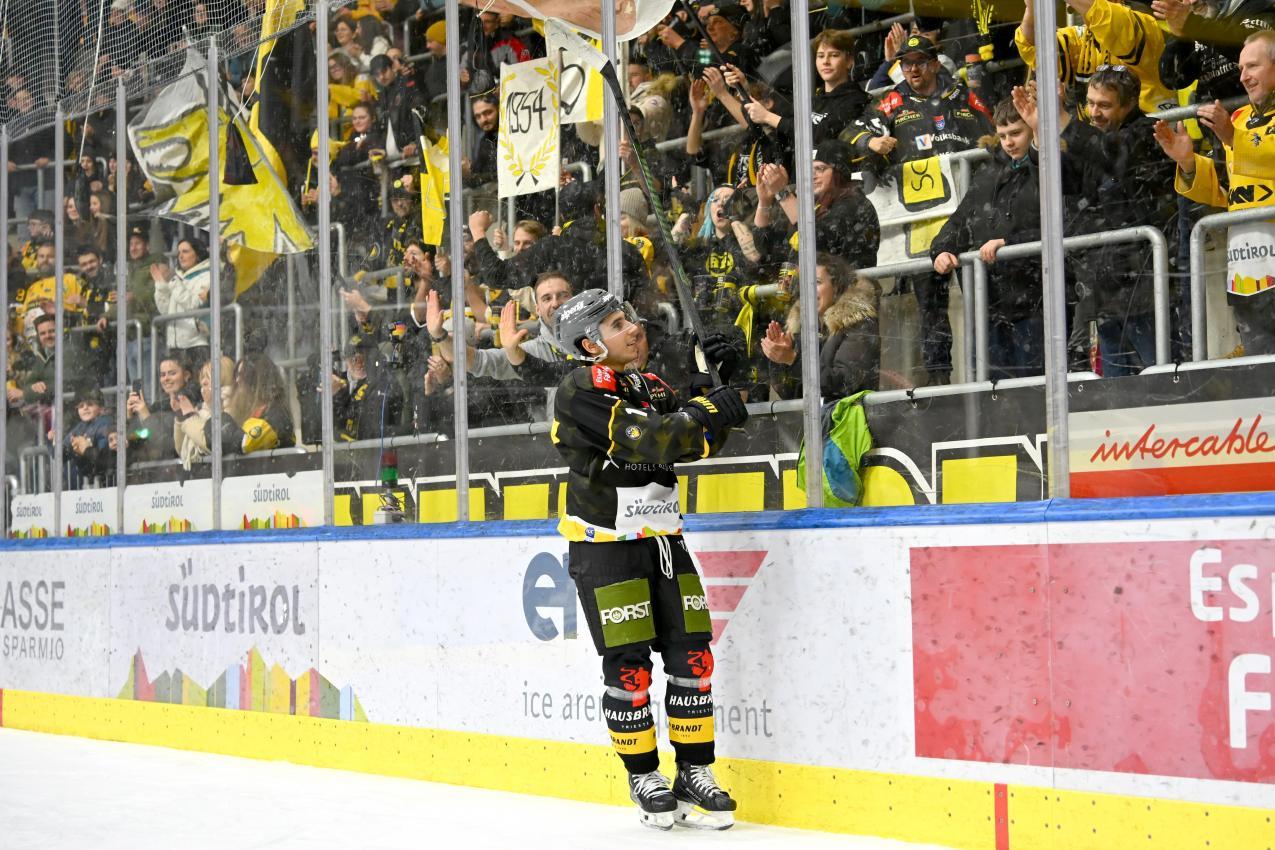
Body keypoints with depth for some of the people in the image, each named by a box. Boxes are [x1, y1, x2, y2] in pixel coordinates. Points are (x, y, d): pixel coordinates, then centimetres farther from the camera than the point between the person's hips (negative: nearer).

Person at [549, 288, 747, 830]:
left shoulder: (649, 389, 13)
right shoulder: (581, 390, -12)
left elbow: (695, 444, 6)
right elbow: (644, 439, -23)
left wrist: (723, 400, -10)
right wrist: (708, 410, -19)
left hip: (661, 541, 7)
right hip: (605, 546, -7)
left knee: (692, 657, 2)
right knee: (629, 668, -5)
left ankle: (693, 776, 12)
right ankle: (644, 779, 11)